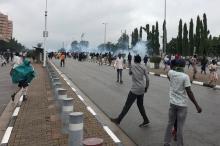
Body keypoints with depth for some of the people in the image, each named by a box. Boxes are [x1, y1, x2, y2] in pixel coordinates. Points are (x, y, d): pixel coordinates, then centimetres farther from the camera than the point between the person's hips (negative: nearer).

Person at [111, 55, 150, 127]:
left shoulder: (132, 66, -3)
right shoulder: (143, 68, 4)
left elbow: (130, 73, 16)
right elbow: (147, 79, 1)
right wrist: (146, 87, 11)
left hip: (135, 89, -5)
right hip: (142, 89, 5)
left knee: (127, 105, -1)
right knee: (140, 105, 19)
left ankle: (118, 120, 5)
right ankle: (146, 120, 22)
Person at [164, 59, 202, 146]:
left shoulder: (171, 73, -4)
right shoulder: (185, 76, -16)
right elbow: (189, 92, -18)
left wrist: (172, 65, 28)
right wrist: (197, 105, -13)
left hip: (172, 103, 4)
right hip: (182, 105, -4)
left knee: (170, 124, 16)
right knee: (180, 127, 6)